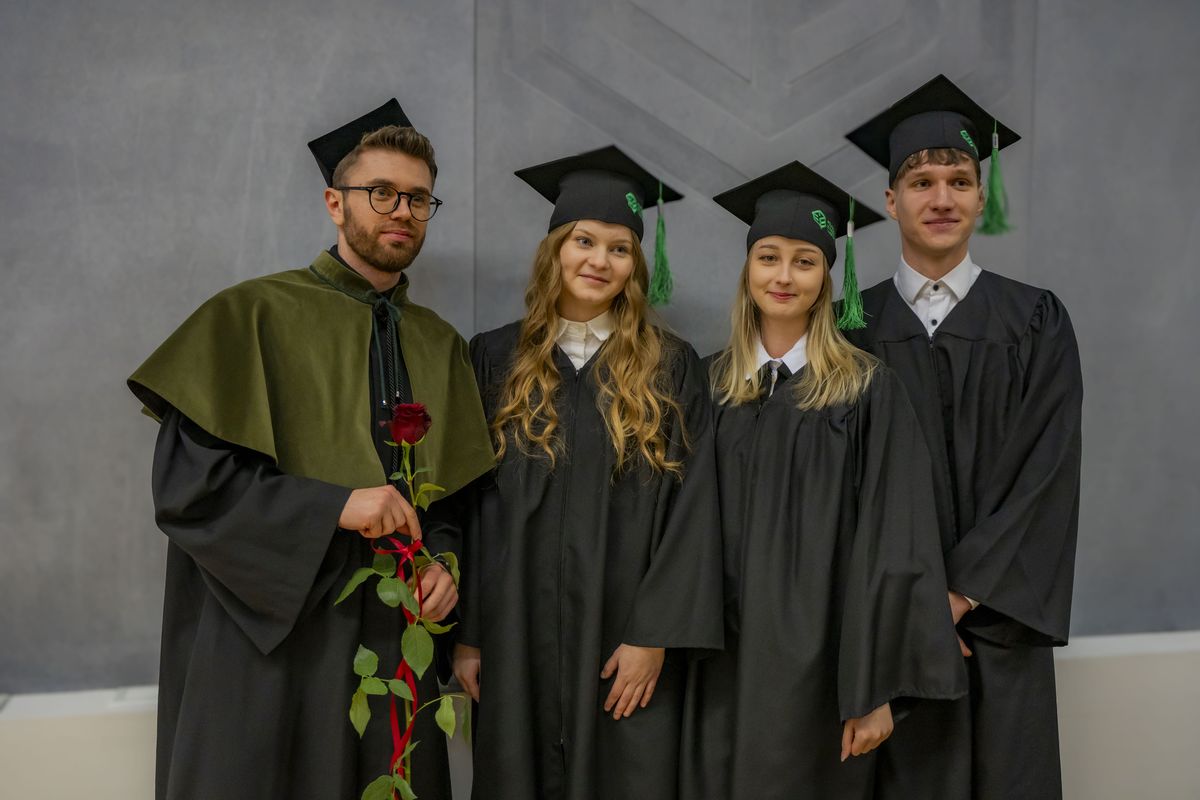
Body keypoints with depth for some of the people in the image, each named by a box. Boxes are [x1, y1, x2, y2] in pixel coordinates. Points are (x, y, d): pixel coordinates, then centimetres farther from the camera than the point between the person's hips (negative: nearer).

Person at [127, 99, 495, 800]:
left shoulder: (442, 346, 10)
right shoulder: (255, 316, -4)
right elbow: (185, 479, -10)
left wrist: (444, 561, -4)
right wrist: (335, 506, -19)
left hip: (395, 637, 4)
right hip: (271, 631, -4)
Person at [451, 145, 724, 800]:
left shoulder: (670, 367, 1)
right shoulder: (495, 359, 4)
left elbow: (690, 508, -4)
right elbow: (468, 503, 4)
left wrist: (655, 636, -11)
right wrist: (466, 633, 1)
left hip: (624, 643, -1)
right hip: (516, 637, 1)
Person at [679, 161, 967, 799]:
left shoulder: (868, 391, -5)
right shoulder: (711, 384, 5)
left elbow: (891, 545, -9)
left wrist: (875, 690, -12)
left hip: (818, 663, -2)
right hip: (727, 662, 3)